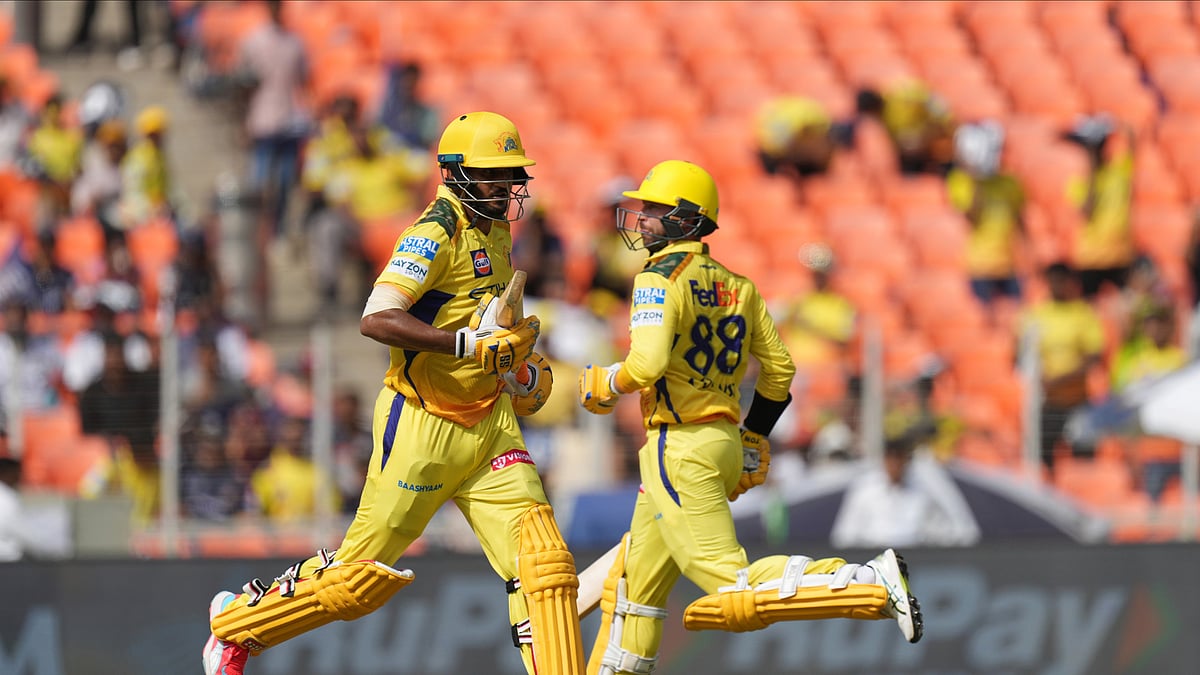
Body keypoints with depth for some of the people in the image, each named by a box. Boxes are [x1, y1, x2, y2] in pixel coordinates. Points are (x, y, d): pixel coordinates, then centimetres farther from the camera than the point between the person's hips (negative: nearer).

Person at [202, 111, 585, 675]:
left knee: (544, 564, -7)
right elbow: (376, 320, -29)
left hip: (488, 425, 7)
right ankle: (238, 620, 24)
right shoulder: (436, 233, -16)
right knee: (363, 573, 3)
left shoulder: (495, 231, 11)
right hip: (422, 428, -7)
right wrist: (471, 344, -33)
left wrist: (518, 366, 15)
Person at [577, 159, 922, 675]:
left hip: (681, 448, -9)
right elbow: (779, 368, 15)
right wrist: (753, 441, 26)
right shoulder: (736, 285, 13)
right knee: (634, 583, 18)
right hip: (724, 438, 9)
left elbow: (649, 364, -24)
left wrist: (606, 384, -4)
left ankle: (870, 583, -22)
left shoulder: (660, 278, -11)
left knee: (733, 590, -12)